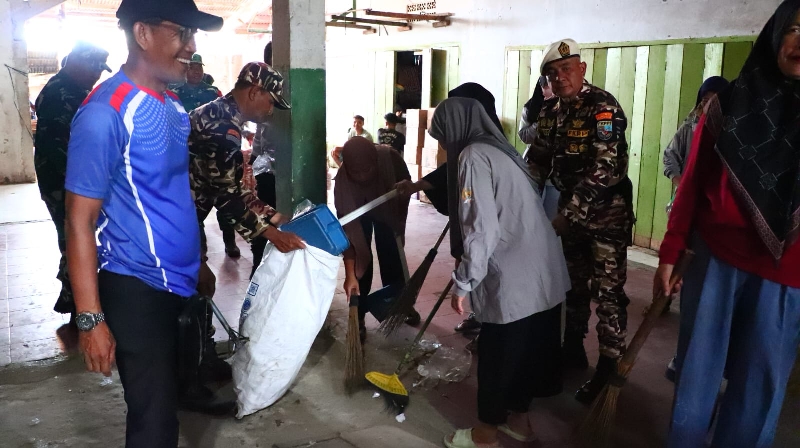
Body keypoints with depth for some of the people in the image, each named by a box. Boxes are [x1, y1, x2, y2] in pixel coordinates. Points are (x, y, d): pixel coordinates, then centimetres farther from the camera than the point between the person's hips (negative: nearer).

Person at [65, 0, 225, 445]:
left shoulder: (174, 106, 6)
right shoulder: (107, 113, -18)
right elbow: (79, 221, -17)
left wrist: (197, 261, 18)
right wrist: (91, 319, -18)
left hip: (178, 282, 8)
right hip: (135, 288, -8)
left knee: (168, 397, 21)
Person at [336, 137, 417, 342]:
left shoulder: (390, 158, -38)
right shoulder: (342, 181, -40)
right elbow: (347, 231, -36)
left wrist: (400, 224, -9)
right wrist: (350, 275, -37)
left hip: (388, 210, 2)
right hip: (358, 213, -2)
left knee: (393, 256, 5)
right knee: (361, 258, -9)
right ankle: (358, 316, 1)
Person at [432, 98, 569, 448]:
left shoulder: (473, 157, -13)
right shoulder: (499, 148, 15)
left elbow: (482, 229, -21)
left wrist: (463, 283, -12)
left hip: (514, 279, -9)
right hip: (542, 271, 9)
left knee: (497, 354, 7)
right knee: (528, 348, 20)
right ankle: (518, 419, 37)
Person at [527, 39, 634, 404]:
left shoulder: (603, 107, -18)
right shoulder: (550, 112, 6)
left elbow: (603, 169, -27)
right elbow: (538, 160, 11)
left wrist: (568, 215, -27)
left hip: (607, 212, -7)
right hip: (571, 211, 7)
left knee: (608, 292, -4)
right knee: (574, 284, 16)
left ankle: (608, 368, 6)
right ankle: (573, 350, 31)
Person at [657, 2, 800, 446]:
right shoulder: (728, 104, 2)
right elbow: (692, 184, 4)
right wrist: (669, 254, 1)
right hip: (714, 258, 0)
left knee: (759, 382, 9)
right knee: (697, 369, 10)